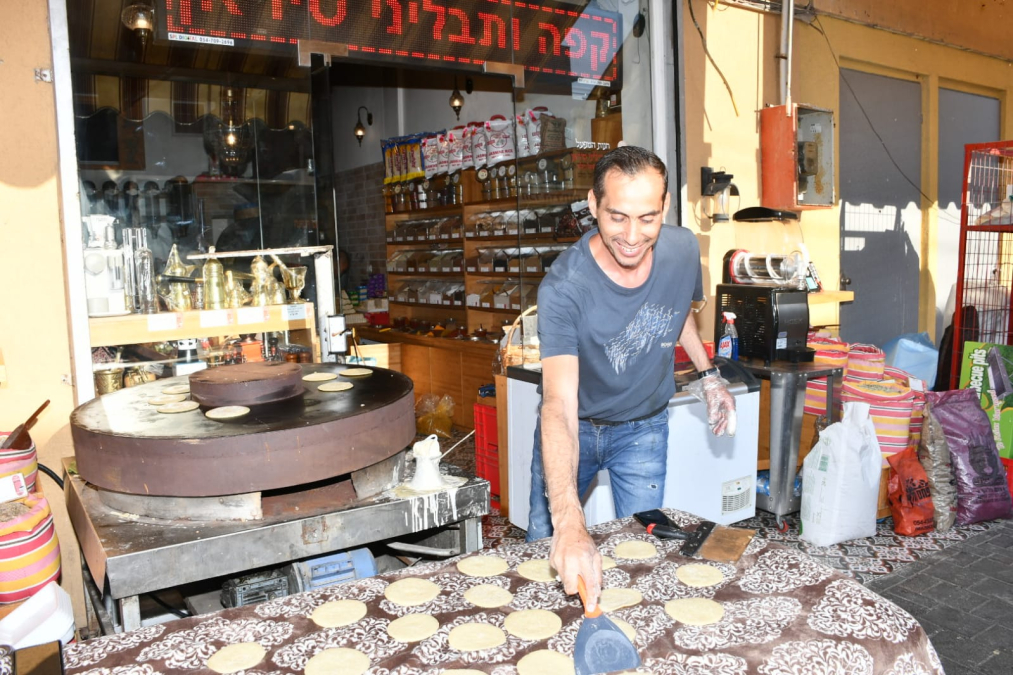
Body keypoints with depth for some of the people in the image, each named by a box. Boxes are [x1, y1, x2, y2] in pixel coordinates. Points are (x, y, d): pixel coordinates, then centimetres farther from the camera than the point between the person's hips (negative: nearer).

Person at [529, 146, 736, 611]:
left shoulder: (683, 250, -19)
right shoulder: (563, 288, -34)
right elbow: (559, 407, -45)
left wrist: (708, 373, 5)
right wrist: (569, 523, -56)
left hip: (644, 428, 3)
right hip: (573, 427, -2)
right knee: (545, 550, 10)